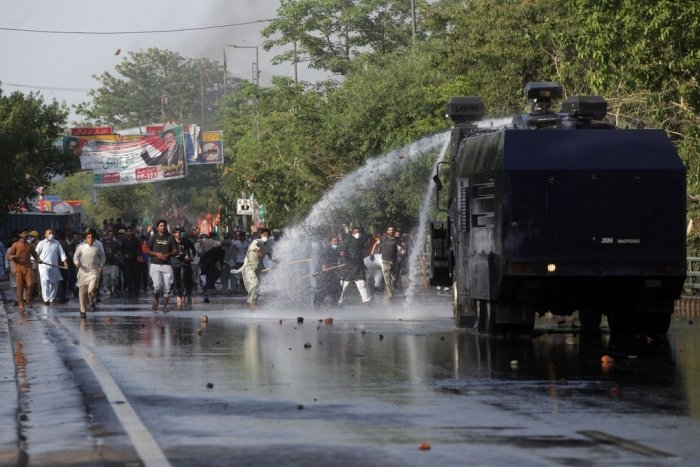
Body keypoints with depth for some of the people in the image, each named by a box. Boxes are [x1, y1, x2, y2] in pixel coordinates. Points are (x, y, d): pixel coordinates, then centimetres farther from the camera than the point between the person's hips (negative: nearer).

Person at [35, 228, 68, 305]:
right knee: (45, 281, -17)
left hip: (54, 266, 3)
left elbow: (61, 252, 7)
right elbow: (36, 253, 6)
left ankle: (52, 299, 17)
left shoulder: (56, 243, 11)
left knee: (54, 283, 5)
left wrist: (65, 261, -3)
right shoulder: (41, 243, 5)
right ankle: (46, 299, -16)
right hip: (44, 265, -3)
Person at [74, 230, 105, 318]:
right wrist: (77, 263, -12)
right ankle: (83, 311, 14)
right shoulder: (81, 247, -1)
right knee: (82, 292, 1)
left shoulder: (97, 248, -1)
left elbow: (102, 257, 14)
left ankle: (92, 303, 15)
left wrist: (101, 266, 0)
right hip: (83, 271, 1)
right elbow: (76, 256, 7)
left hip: (94, 271, -1)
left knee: (91, 290, -18)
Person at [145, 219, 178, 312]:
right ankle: (155, 300, 11)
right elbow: (146, 250, 5)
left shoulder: (170, 238, 9)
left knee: (167, 287, -3)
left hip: (167, 266, 2)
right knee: (157, 285, -17)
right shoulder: (153, 238, 7)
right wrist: (156, 254, -11)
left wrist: (168, 255, -12)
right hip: (155, 265, -2)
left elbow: (176, 251, 8)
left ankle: (165, 306, 7)